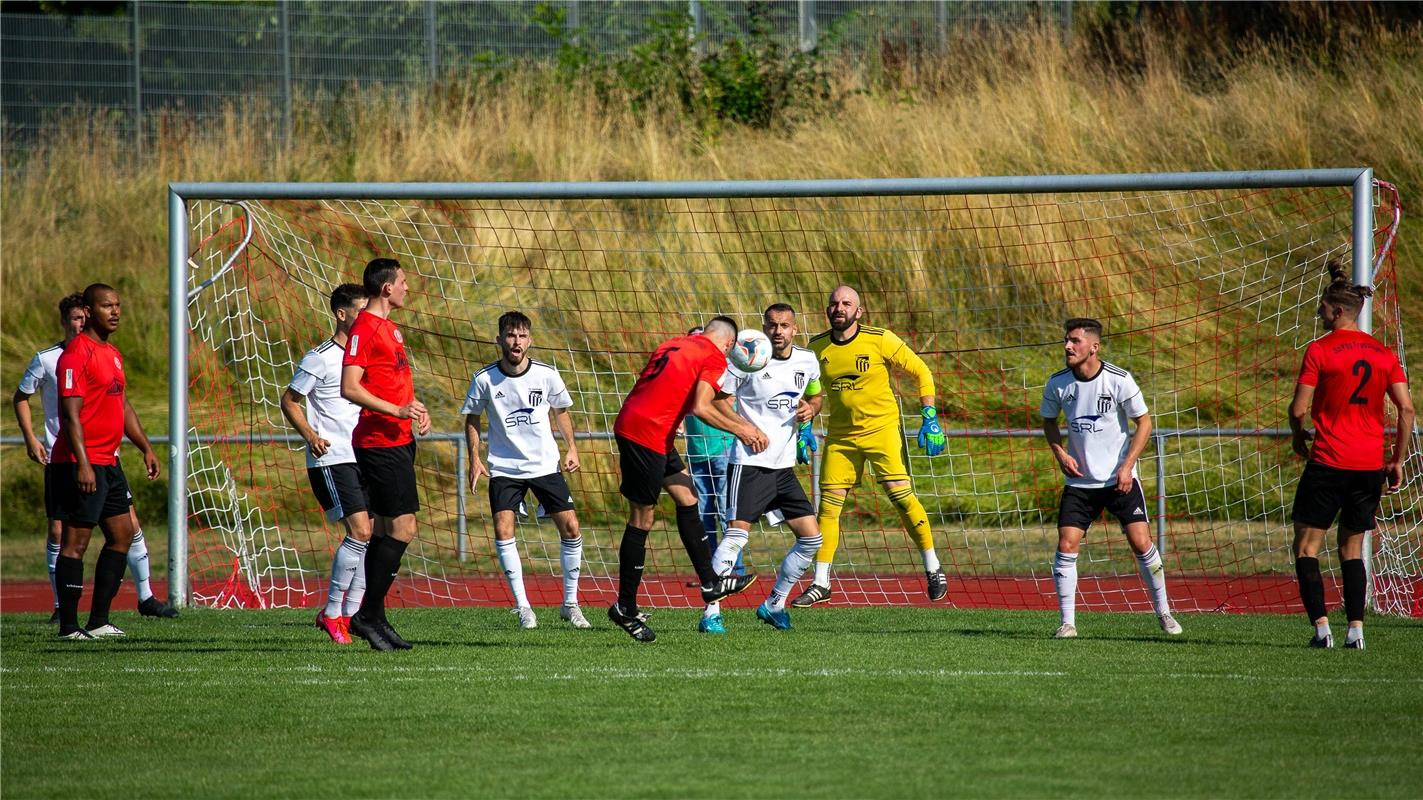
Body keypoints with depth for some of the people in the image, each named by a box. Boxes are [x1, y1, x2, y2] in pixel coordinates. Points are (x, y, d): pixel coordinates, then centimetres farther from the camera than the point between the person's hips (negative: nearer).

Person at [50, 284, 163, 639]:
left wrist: (146, 448, 21)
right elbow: (70, 413, -19)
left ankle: (99, 622, 14)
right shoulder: (76, 353, -13)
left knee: (122, 534, 10)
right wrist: (82, 464, -25)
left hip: (108, 462, 10)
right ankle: (69, 626, -4)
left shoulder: (112, 354, 17)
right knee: (76, 540, -7)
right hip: (81, 465, -10)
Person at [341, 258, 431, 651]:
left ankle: (373, 618, 13)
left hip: (397, 441, 10)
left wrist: (415, 408, 13)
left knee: (386, 529, 10)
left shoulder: (388, 327, 18)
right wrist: (396, 409, -23)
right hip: (380, 441, -10)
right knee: (402, 528, -12)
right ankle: (369, 614, -10)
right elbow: (349, 387, -20)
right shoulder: (364, 329, -13)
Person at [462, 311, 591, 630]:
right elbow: (472, 418, 5)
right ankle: (522, 607, -8)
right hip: (504, 468, -1)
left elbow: (561, 410, 11)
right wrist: (474, 459, -4)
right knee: (502, 530, -17)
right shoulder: (484, 380, -9)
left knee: (570, 527, -4)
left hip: (546, 465, 1)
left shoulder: (547, 375, -6)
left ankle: (570, 604, 11)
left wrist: (571, 447, 0)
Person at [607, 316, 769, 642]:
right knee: (642, 519, -2)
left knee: (687, 498, 16)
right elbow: (701, 408, -15)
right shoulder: (714, 358, -4)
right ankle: (625, 608, 4)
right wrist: (741, 430, -3)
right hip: (646, 434, -9)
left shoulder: (677, 344, 20)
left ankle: (710, 583, 19)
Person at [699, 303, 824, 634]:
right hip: (750, 463, -6)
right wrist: (744, 427, -28)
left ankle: (774, 605, 20)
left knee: (811, 538, 5)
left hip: (784, 467, 6)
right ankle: (711, 612, -15)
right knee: (736, 533, -17)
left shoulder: (807, 362, 7)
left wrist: (810, 410, 3)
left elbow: (816, 395, 25)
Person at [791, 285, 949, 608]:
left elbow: (921, 371, -3)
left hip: (882, 428, -3)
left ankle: (933, 569, 3)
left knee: (901, 495, -12)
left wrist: (930, 418, -8)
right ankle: (820, 583, 8)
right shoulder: (817, 348, 0)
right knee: (829, 505, -1)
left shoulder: (880, 340, -11)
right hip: (840, 435, 3)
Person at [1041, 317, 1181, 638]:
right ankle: (1067, 622, -1)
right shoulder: (1058, 383, -5)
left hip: (1120, 479, -2)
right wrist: (1060, 453, -4)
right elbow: (1049, 421, 14)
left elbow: (1144, 422, -4)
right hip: (1079, 480, 2)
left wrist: (1127, 467, -11)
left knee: (1141, 543, -7)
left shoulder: (1119, 380, -13)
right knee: (1066, 546, -10)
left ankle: (1164, 613, 11)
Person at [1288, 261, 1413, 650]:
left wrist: (1298, 438, 12)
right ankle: (1356, 628, 5)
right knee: (1352, 549, 16)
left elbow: (1299, 408, -9)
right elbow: (1406, 408, 3)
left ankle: (1321, 626, -9)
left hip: (1329, 461, -5)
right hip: (1370, 465, 5)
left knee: (1306, 547, 3)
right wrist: (1397, 461, 10)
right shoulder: (1384, 354, 6)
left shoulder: (1320, 350, -7)